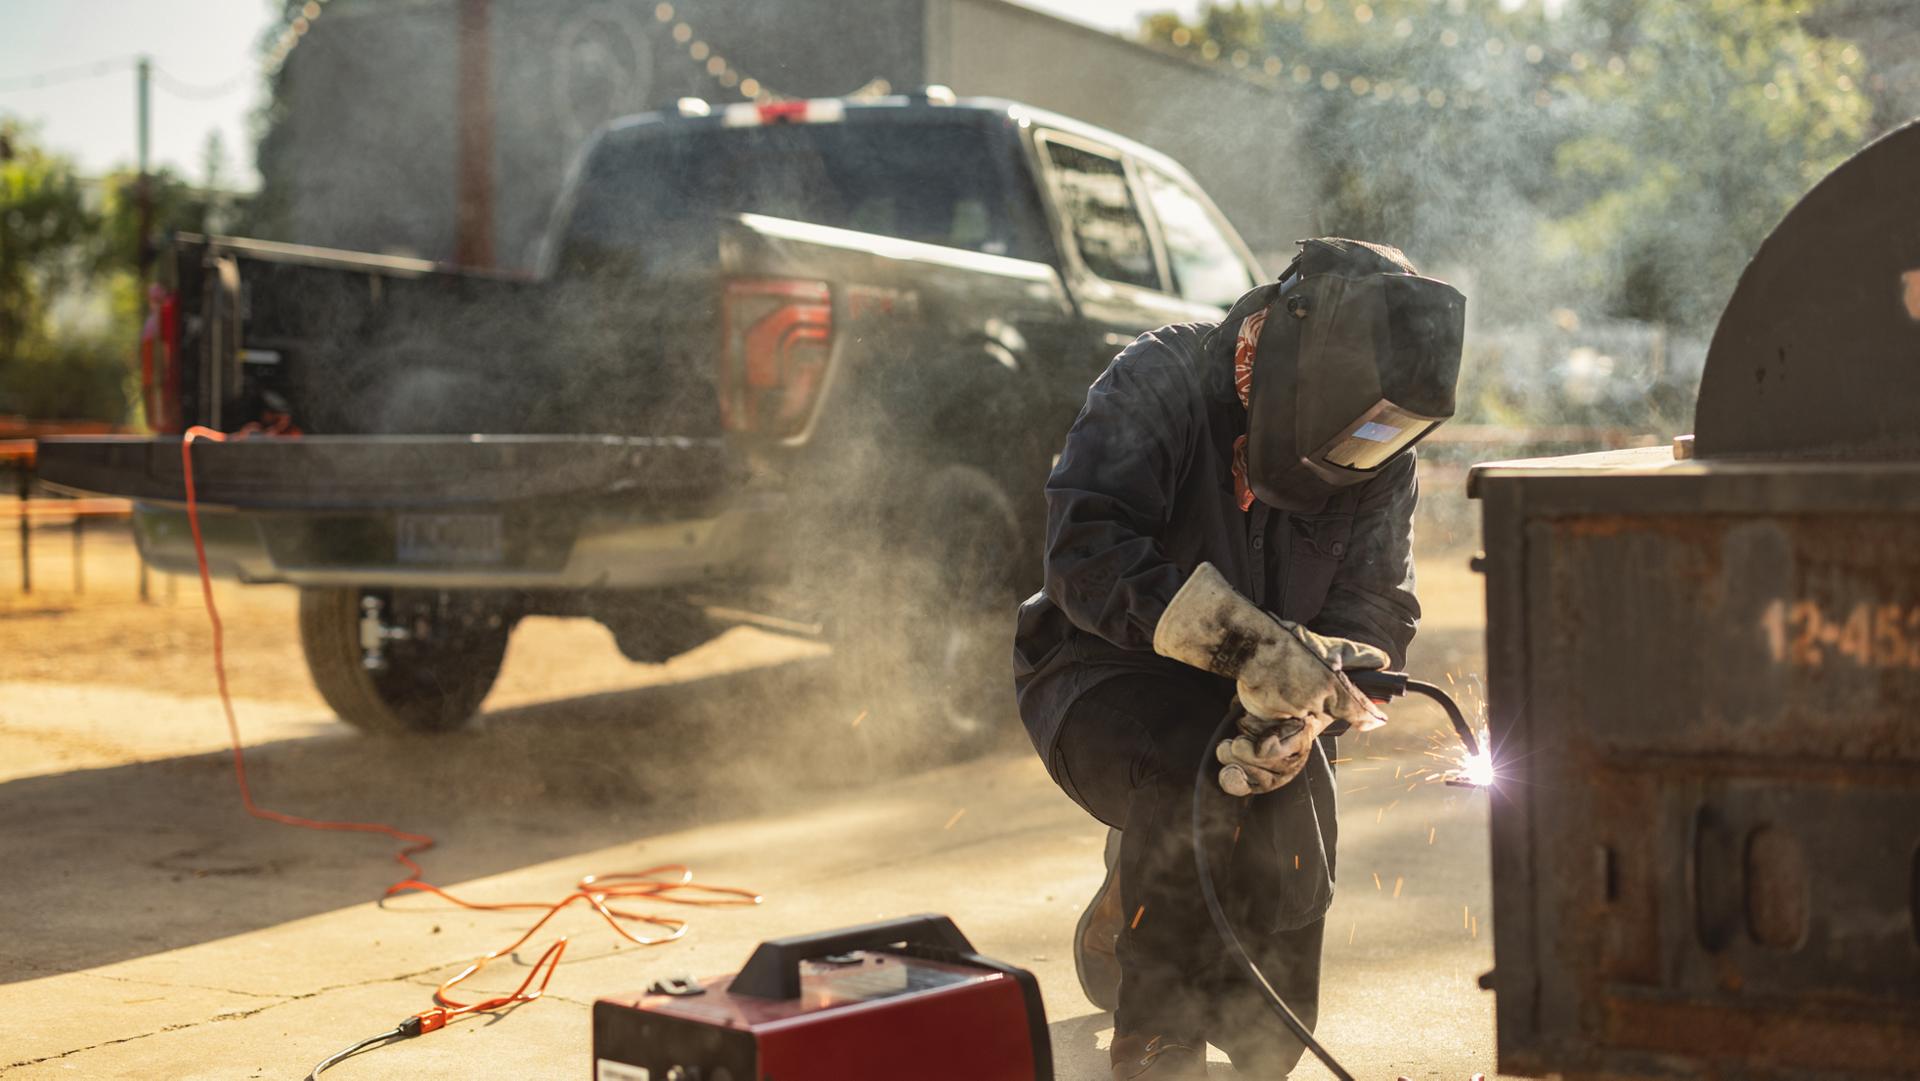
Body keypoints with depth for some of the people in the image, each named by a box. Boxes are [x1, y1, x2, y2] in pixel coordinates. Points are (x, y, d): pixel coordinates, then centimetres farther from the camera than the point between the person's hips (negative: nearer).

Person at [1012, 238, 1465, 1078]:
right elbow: (1087, 554, -31)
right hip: (1105, 677, -4)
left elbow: (1375, 609, -8)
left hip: (1244, 697, 4)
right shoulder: (1160, 386, -19)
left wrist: (1304, 707, -31)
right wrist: (1248, 643, -42)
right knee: (1194, 775, -33)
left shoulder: (1382, 465, -1)